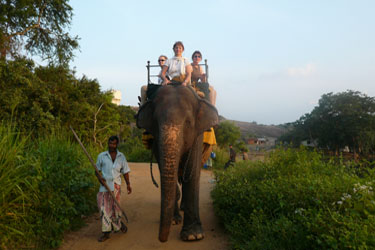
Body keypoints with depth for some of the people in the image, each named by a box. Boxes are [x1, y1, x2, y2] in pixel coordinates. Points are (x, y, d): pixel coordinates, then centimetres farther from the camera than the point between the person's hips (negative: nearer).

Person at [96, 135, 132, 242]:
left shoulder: (121, 156, 7)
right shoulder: (101, 156, 3)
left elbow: (125, 171, 10)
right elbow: (97, 170, 10)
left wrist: (128, 184, 0)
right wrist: (99, 178, -11)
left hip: (116, 184, 0)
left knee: (115, 206, -1)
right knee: (104, 208, -3)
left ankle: (119, 223, 28)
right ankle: (106, 233, 6)